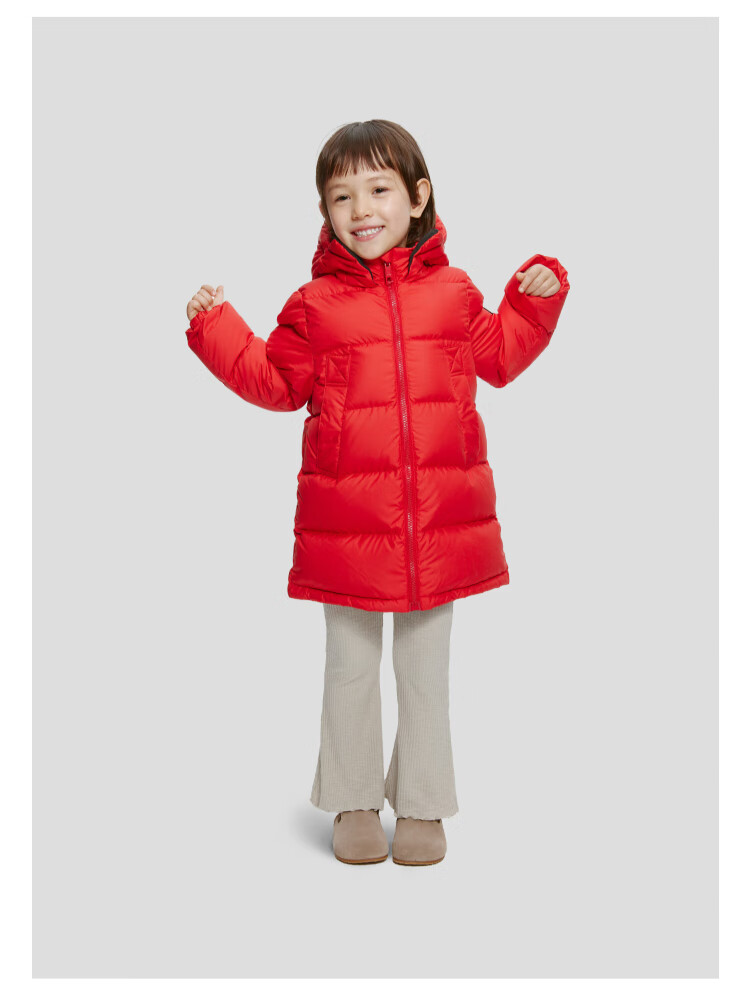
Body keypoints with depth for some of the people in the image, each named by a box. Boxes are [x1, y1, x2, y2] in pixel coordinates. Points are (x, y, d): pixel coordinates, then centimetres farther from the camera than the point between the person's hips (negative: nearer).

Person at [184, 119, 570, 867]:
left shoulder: (452, 292, 5)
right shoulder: (316, 303, 0)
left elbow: (499, 357, 18)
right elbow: (276, 384, 6)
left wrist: (535, 299, 7)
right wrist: (216, 329, -3)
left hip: (440, 513, 1)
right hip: (346, 518, -1)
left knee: (426, 669, 13)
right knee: (350, 668, 12)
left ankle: (422, 806, 29)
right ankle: (353, 804, 30)